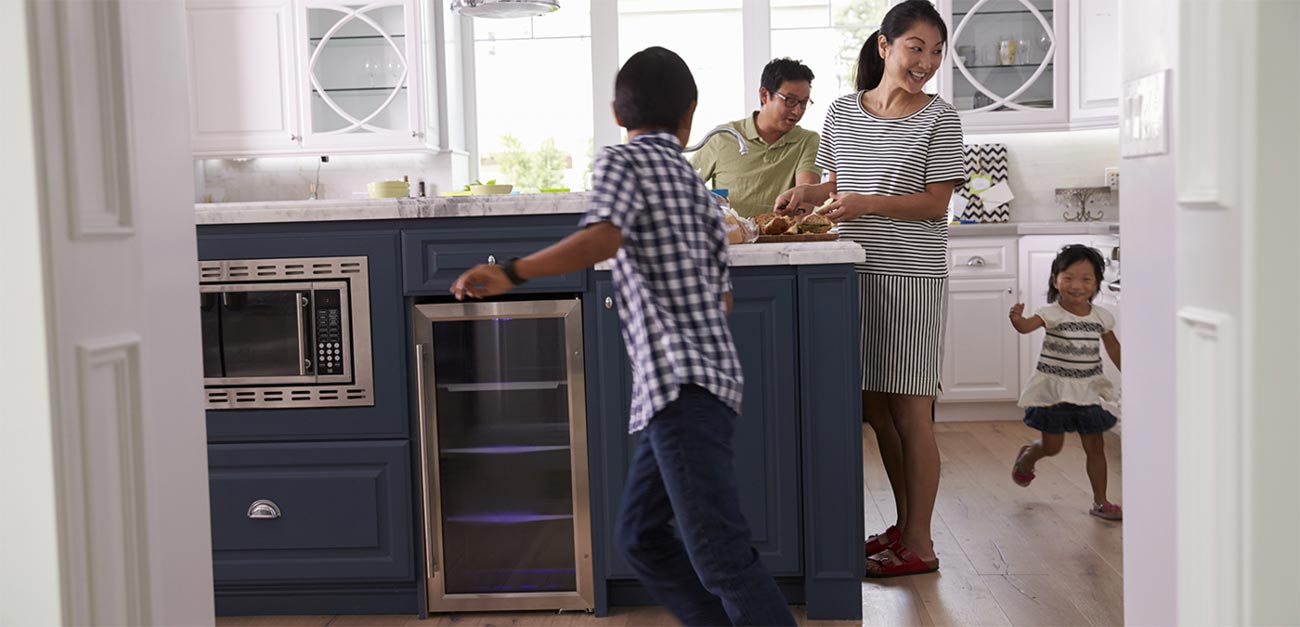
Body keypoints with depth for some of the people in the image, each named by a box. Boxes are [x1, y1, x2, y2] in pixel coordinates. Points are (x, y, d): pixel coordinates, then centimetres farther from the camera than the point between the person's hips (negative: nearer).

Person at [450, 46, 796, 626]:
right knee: (641, 535, 16)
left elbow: (602, 239, -22)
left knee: (717, 550, -12)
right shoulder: (695, 182, 21)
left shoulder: (621, 161, -1)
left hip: (681, 382, -9)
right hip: (698, 379, 9)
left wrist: (511, 273, -16)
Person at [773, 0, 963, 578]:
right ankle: (904, 522, 28)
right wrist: (807, 195, -1)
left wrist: (868, 204, -22)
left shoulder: (938, 118, -3)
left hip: (912, 276, -5)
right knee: (874, 408, 12)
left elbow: (936, 204, -8)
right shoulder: (843, 112, 9)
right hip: (856, 273, 5)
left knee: (908, 411, -1)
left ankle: (918, 544, 10)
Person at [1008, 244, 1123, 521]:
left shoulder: (1101, 316, 1)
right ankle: (1026, 457, 37)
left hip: (1088, 392, 4)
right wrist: (1017, 318, -55)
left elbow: (1114, 348, 16)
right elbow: (1027, 326, -32)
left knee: (1095, 447, 6)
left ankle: (1100, 502, 18)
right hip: (1054, 391, -4)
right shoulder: (1052, 313, -13)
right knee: (1051, 446, 3)